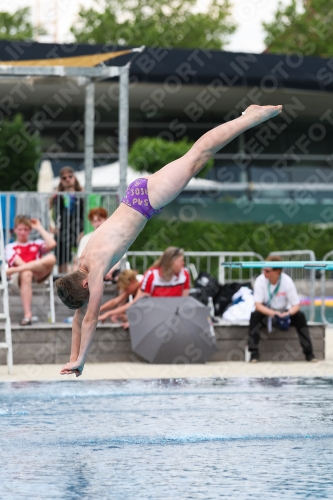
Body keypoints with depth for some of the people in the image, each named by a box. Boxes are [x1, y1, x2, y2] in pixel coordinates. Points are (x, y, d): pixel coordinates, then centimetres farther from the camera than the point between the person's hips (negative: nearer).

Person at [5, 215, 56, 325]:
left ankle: (14, 269, -36)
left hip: (38, 274, 2)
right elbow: (19, 262, 2)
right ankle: (27, 315, -52)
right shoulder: (10, 247, 22)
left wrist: (39, 228, 15)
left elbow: (51, 244, 6)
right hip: (19, 277, -2)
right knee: (26, 273, -43)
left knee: (51, 258, -28)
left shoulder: (36, 244, 28)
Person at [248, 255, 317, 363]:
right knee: (255, 316, -32)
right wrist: (273, 313, -40)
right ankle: (254, 353, -30)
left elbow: (296, 305, -16)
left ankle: (308, 353, -20)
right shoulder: (260, 281, -19)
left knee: (300, 316, -26)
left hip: (284, 312, 0)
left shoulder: (287, 281, -18)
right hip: (266, 313, 0)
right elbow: (258, 305, -24)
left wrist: (288, 314, -39)